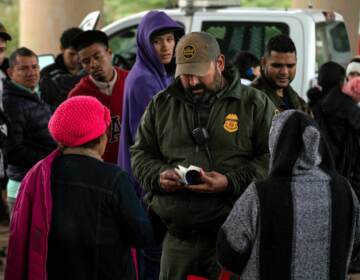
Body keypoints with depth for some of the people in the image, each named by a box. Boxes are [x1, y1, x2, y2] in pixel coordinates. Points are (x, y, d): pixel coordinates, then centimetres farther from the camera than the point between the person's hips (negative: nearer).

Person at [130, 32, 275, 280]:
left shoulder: (254, 104, 3)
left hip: (232, 234, -3)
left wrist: (231, 182, -16)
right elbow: (140, 154, 18)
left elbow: (273, 157, -3)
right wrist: (159, 175, -5)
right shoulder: (161, 105, 13)